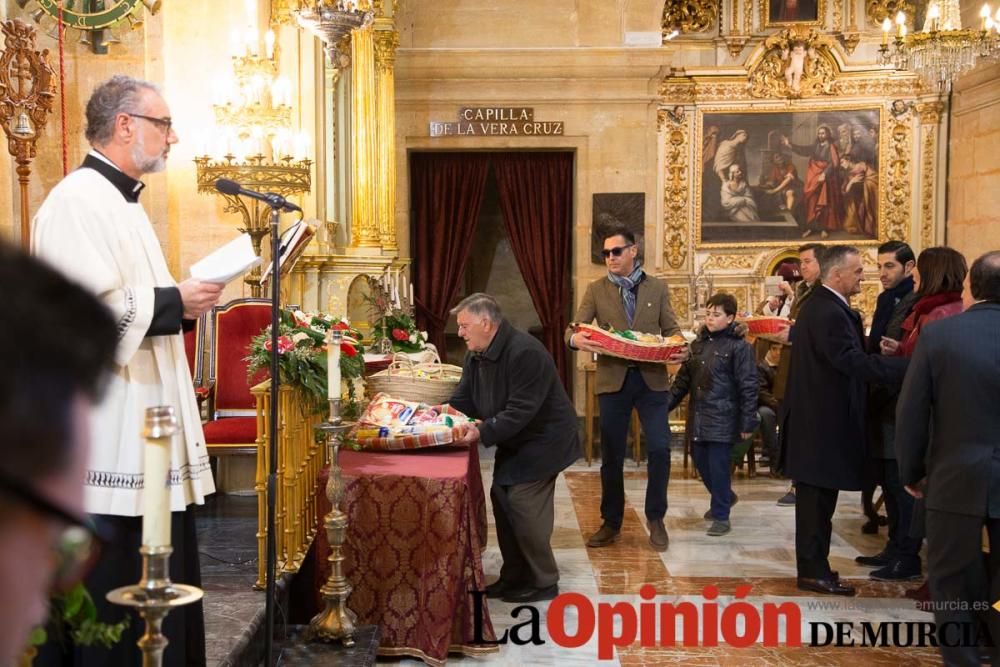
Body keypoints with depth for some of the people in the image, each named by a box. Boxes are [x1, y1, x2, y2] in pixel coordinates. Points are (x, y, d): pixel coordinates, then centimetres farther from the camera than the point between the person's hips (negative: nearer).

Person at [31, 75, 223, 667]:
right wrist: (175, 303, -15)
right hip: (110, 439, -10)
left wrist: (181, 300, 9)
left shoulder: (123, 201, 17)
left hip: (144, 430, 10)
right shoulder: (77, 202, -15)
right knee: (116, 590, -2)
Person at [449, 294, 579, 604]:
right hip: (514, 442, 9)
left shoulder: (525, 352, -27)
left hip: (543, 439, -9)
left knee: (523, 505, -12)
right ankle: (514, 576, 19)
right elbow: (463, 401, 4)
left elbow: (520, 411, -30)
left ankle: (543, 582, 2)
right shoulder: (476, 356, 3)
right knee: (502, 498, 7)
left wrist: (483, 432, -35)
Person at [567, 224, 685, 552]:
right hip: (613, 380, 0)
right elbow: (574, 328, -2)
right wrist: (576, 339, -26)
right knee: (611, 455, 7)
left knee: (660, 448, -6)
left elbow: (671, 329, 6)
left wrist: (680, 350, -16)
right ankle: (611, 522, 21)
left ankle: (655, 518, 13)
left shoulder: (657, 288, 7)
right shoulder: (596, 290, 5)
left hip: (651, 378, 0)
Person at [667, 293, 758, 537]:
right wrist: (667, 403, 11)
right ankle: (724, 497, 38)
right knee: (700, 461, 13)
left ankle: (721, 516, 9)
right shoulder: (699, 343, 10)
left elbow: (748, 386, -11)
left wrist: (748, 422, -14)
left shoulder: (739, 346, -10)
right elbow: (684, 378, 16)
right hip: (698, 416, 7)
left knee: (718, 466, -4)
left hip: (723, 418, -7)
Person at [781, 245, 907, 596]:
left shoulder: (818, 306, 14)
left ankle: (813, 566, 25)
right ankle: (814, 571, 6)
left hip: (815, 418, 11)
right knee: (818, 499, -2)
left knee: (816, 498, 16)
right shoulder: (830, 313, -20)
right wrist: (910, 366, -30)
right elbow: (854, 363, -29)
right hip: (824, 422, -11)